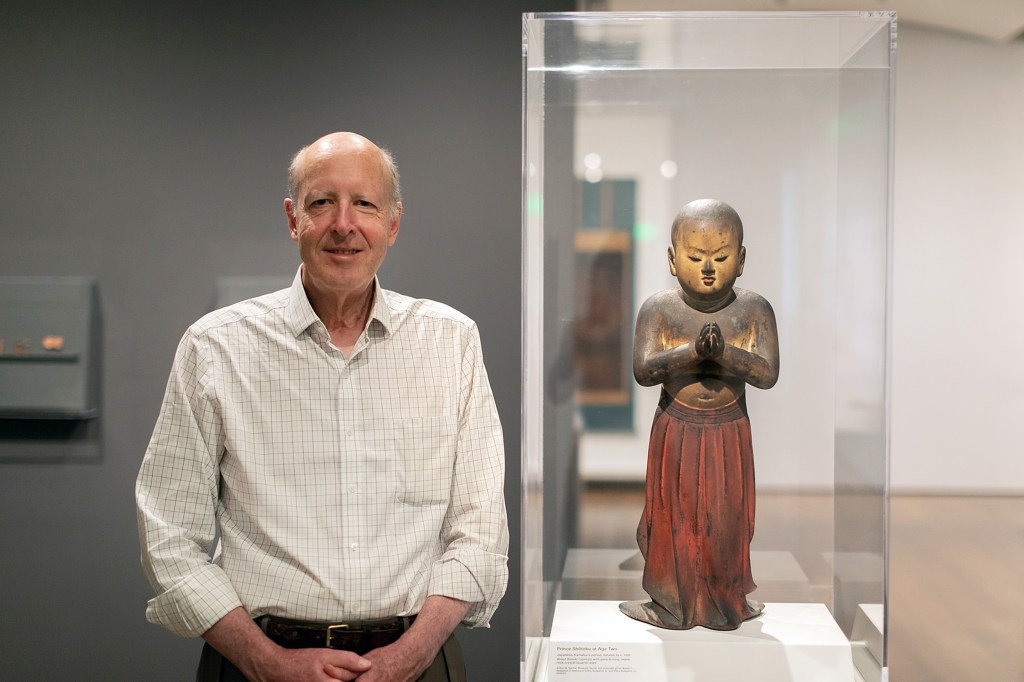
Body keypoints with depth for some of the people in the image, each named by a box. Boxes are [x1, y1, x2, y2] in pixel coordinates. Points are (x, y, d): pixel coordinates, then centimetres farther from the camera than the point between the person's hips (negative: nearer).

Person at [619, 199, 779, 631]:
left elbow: (768, 375, -17)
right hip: (676, 429, -1)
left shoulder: (754, 310, -9)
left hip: (730, 432, 1)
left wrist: (724, 352, -32)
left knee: (727, 519, 12)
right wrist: (692, 351, -33)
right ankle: (671, 604, 29)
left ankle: (727, 601, 33)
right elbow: (642, 372, -21)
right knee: (673, 516, 10)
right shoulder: (659, 310, -12)